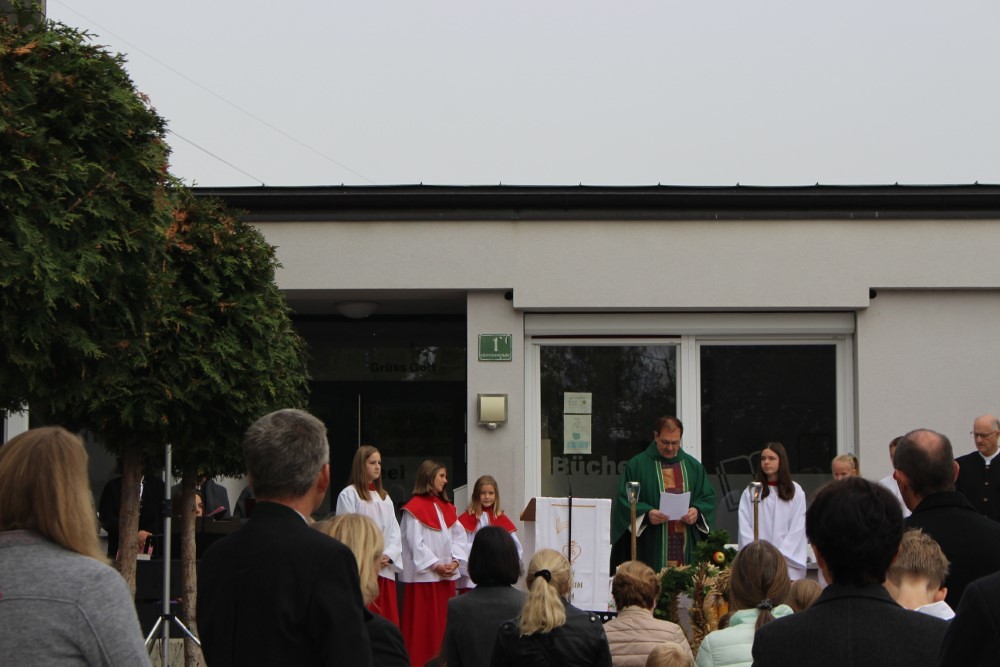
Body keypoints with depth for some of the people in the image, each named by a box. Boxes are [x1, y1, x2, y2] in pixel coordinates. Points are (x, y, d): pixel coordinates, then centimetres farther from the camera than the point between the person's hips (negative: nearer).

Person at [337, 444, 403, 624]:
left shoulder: (384, 497, 18)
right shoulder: (349, 494, -2)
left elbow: (395, 531, 12)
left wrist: (388, 555, -7)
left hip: (386, 570, 6)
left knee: (388, 620, 4)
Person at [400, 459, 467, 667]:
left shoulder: (446, 507, 16)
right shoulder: (414, 508, -7)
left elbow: (459, 535, 11)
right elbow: (415, 542, -13)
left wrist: (455, 561, -5)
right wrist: (435, 565, -15)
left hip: (447, 575, 7)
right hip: (424, 575, -7)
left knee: (445, 623, 9)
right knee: (424, 624, -4)